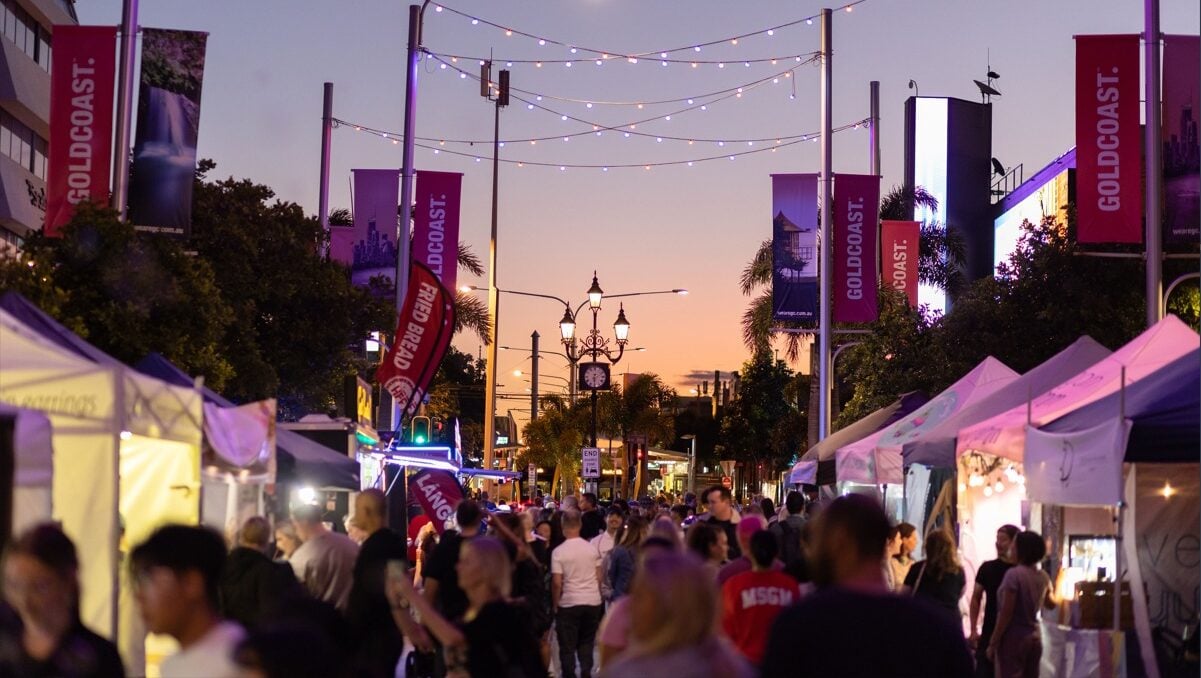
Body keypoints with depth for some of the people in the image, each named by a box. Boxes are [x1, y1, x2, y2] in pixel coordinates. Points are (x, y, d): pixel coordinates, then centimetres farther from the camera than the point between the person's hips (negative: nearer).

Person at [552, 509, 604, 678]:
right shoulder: (592, 548, 1)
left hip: (569, 603, -4)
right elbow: (599, 577, 6)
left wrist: (555, 605, -1)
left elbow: (557, 582, -13)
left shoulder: (558, 552, -11)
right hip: (593, 601, 4)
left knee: (567, 647, 5)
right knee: (587, 643, 17)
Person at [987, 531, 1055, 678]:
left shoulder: (1014, 574, -16)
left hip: (1013, 638, -7)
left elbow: (1006, 613, -16)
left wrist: (993, 643, -11)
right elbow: (1051, 603, 27)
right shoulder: (1043, 576, 7)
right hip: (1034, 637, 7)